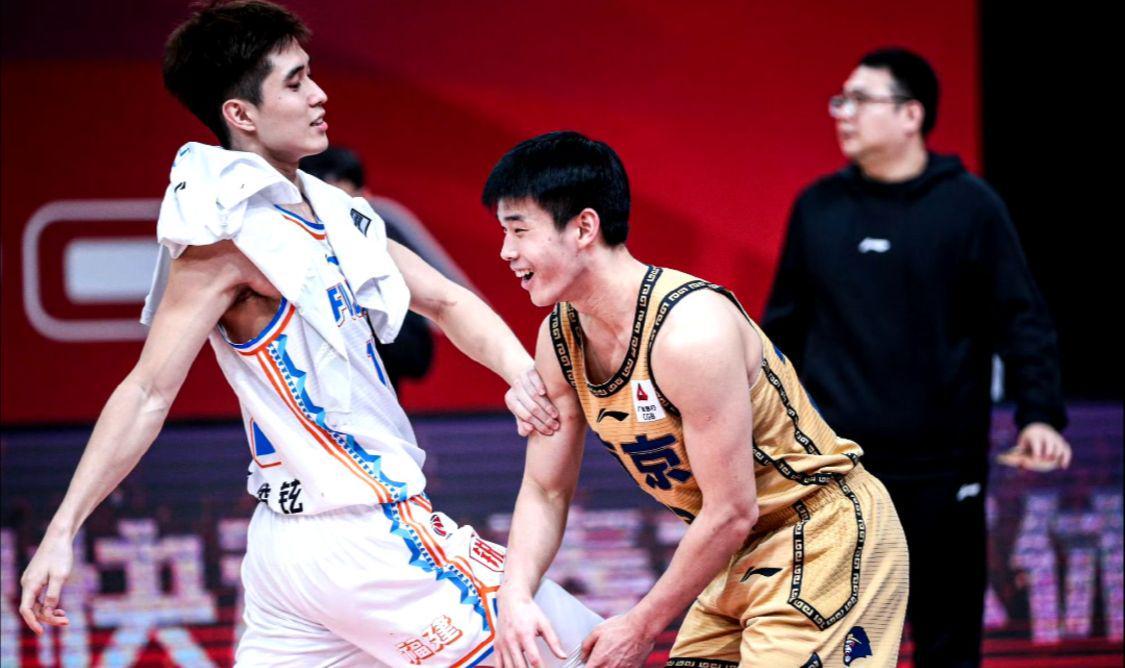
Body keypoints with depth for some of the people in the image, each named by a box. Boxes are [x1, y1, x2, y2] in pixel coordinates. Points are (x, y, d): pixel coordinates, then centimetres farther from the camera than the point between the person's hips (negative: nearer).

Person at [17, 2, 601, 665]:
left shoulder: (326, 210, 13)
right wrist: (62, 531, -20)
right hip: (368, 542, -9)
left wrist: (519, 371, -5)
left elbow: (446, 300, 15)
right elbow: (150, 392, -15)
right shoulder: (230, 234, -13)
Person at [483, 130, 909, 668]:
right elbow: (545, 491, 7)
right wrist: (515, 597, -11)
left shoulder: (692, 331, -28)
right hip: (744, 550, 9)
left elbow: (731, 513, -24)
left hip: (827, 539, -9)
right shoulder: (558, 340, -2)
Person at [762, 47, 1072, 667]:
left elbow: (1023, 322, -3)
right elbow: (783, 325, 13)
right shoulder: (817, 207, 7)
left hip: (942, 469, -2)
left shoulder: (969, 206, -2)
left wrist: (1040, 414, -16)